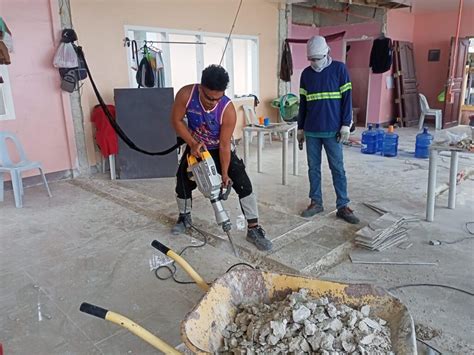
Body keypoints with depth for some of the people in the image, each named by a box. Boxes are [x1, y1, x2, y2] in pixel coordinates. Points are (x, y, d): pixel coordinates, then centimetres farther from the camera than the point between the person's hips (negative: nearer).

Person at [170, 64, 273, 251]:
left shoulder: (228, 110, -34)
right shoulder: (186, 94, -29)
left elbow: (224, 145, -25)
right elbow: (176, 120, -15)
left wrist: (225, 173, -21)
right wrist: (193, 143, -25)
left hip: (219, 150, -2)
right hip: (195, 147, 3)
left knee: (243, 184, -14)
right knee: (183, 184, 8)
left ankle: (254, 229, -6)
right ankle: (185, 217, 37)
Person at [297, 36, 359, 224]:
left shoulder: (339, 69, -1)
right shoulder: (306, 73, 9)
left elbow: (347, 98, -3)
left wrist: (346, 124, -10)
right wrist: (300, 128, 12)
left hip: (333, 130, -3)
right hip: (311, 131, 4)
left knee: (337, 168, 1)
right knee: (313, 167, 8)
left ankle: (343, 206, 9)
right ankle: (316, 202, 19)